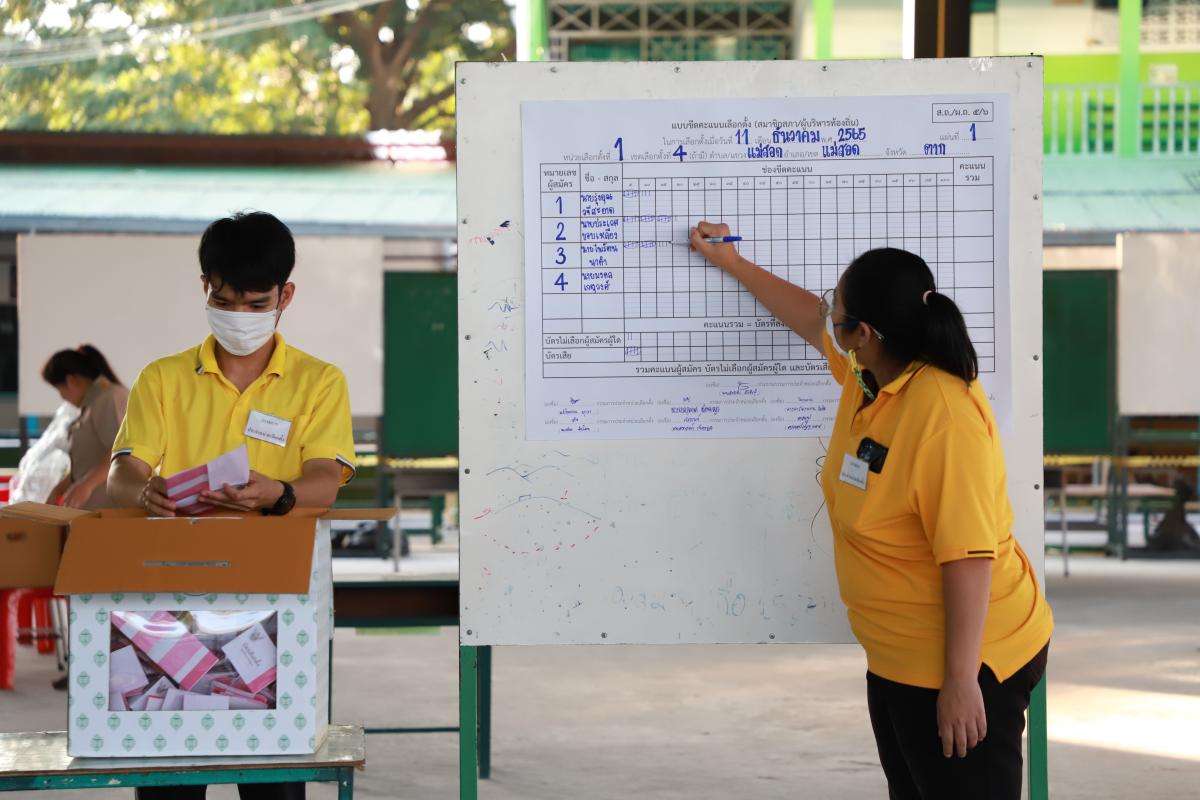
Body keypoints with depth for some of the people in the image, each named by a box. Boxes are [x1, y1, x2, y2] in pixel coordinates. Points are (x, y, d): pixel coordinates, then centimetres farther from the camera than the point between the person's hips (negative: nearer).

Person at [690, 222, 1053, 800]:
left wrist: (961, 680, -26)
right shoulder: (870, 369, 0)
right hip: (897, 658, 10)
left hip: (962, 662, -10)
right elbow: (809, 318, 22)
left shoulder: (944, 414, -27)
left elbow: (970, 555, -28)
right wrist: (727, 260, 30)